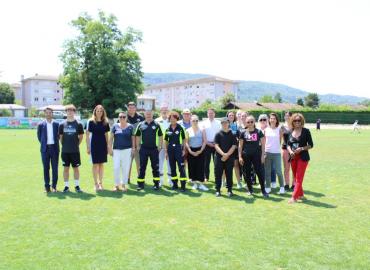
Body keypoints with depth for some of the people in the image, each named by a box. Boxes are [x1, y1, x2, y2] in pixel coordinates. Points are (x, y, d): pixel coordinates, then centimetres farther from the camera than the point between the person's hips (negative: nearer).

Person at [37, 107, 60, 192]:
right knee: (46, 168, 5)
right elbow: (39, 136, 11)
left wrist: (56, 144, 4)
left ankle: (54, 186, 12)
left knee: (55, 168, 3)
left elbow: (58, 135, 8)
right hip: (45, 149, 0)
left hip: (54, 148, 0)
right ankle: (47, 186, 12)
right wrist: (43, 144, 8)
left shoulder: (56, 124, 3)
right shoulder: (41, 125, 3)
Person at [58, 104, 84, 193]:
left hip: (75, 151, -1)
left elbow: (81, 137, 6)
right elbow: (60, 137, 10)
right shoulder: (62, 124, 3)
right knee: (66, 168, 7)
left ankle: (77, 186, 16)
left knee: (76, 168, 6)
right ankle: (66, 186, 16)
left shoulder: (78, 124, -1)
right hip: (65, 151, 1)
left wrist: (76, 145, 4)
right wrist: (64, 145, 6)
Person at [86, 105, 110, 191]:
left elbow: (106, 135, 10)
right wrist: (88, 147, -6)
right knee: (95, 164, 2)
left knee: (101, 164, 8)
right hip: (94, 145, -3)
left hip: (103, 145, 3)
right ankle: (96, 183, 12)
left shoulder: (105, 122, 5)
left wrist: (108, 146, 8)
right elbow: (87, 135, -2)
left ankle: (100, 183, 18)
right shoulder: (91, 122, -3)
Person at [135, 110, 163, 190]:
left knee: (155, 167, 5)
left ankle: (156, 184, 15)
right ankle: (140, 184, 13)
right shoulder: (141, 125, 5)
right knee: (142, 167, 6)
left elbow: (160, 136, 6)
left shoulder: (156, 125, 2)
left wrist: (159, 146, -1)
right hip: (143, 149, 1)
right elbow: (137, 136, 10)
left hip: (154, 149, -1)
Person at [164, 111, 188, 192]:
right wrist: (165, 151, 6)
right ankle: (175, 184, 21)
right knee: (172, 168, 10)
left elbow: (184, 139, 1)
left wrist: (183, 149, -4)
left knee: (181, 167, -6)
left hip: (178, 148, -4)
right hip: (170, 149, 4)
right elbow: (165, 141, 10)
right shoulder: (167, 129, 6)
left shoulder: (180, 128, -2)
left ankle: (183, 185, -4)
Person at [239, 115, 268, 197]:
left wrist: (262, 155, -3)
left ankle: (263, 190, 5)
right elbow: (240, 145, 5)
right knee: (247, 173, 7)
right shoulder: (243, 133, 3)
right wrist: (240, 156, -1)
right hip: (246, 156, 2)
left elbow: (262, 144, 3)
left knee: (260, 172, -5)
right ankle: (250, 189, 22)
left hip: (256, 155, -1)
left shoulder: (259, 132, 1)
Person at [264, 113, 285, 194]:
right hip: (267, 152, 2)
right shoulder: (266, 129, 4)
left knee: (278, 171, -2)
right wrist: (263, 152, 1)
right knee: (267, 171, 8)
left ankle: (282, 187, 14)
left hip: (277, 153, -2)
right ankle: (268, 187, 20)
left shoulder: (279, 129, -1)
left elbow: (280, 141, 6)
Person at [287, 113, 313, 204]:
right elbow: (288, 145, 11)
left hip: (303, 157, -5)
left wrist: (301, 148, -17)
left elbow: (311, 145, -4)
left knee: (299, 178, -7)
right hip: (293, 157, 5)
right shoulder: (291, 132, 8)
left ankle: (294, 197, -6)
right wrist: (290, 151, -8)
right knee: (296, 177, 13)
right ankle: (300, 194, 28)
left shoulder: (306, 131, -5)